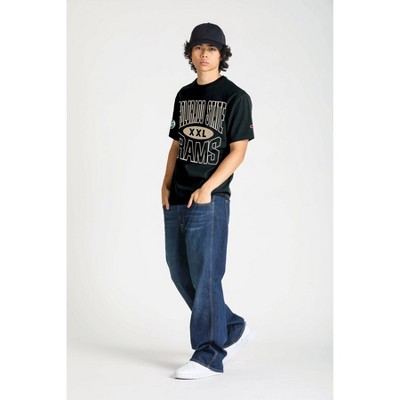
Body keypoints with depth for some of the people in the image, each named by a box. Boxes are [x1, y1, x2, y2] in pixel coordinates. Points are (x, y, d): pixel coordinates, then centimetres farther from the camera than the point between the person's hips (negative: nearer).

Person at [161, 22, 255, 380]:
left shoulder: (236, 97, -4)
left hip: (209, 200, -7)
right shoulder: (184, 96, 15)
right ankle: (233, 329, 26)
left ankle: (209, 356, 5)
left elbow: (238, 151, -8)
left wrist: (207, 189, -16)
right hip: (176, 200, 7)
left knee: (205, 276, -5)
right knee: (180, 273, 11)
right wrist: (166, 184, 5)